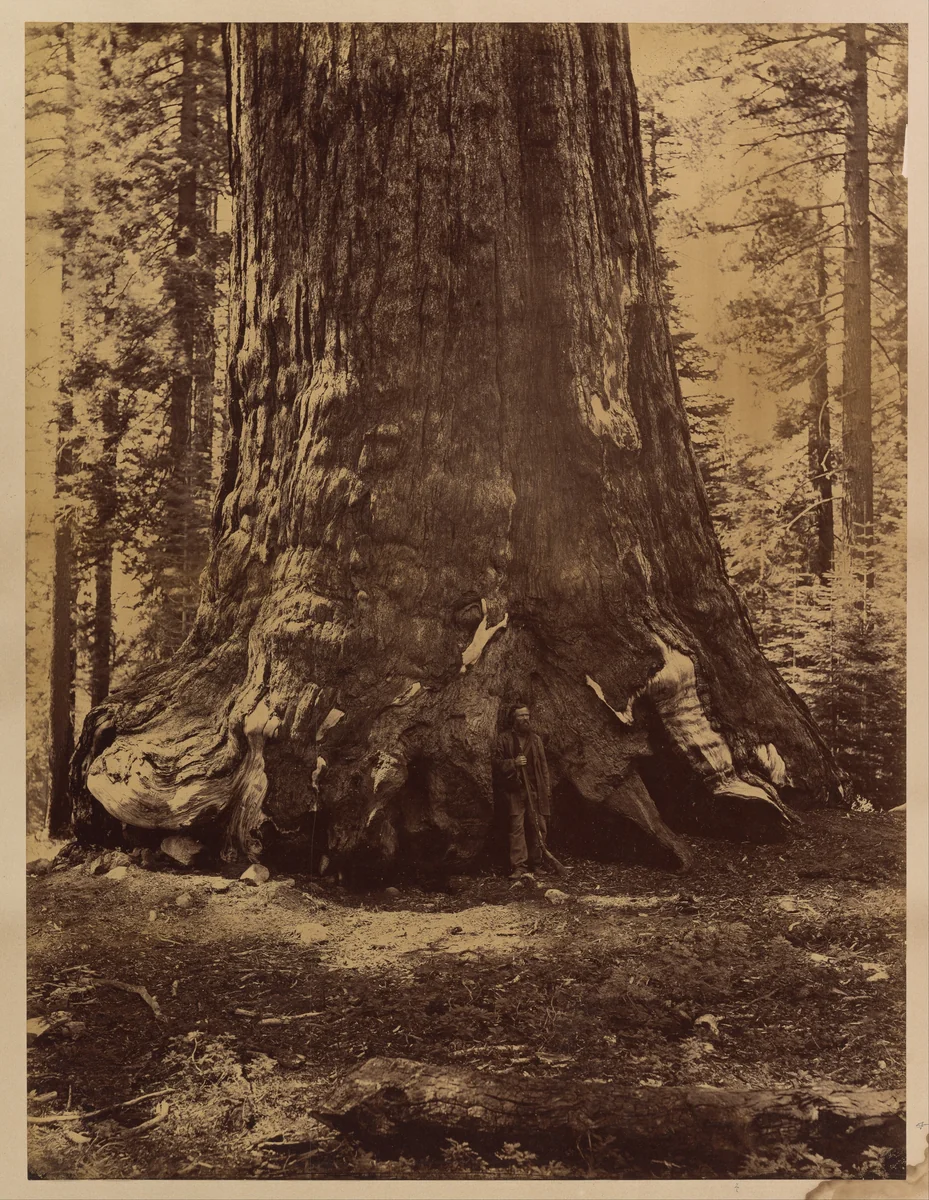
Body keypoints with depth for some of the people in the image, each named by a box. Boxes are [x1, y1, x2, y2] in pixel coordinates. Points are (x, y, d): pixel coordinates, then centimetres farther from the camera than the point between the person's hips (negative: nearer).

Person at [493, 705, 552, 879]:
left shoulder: (536, 739, 13)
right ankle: (518, 866, -7)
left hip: (535, 789, 3)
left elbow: (543, 765, 14)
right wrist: (514, 763, -13)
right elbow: (498, 762, 4)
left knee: (539, 826, 3)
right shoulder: (505, 739, 4)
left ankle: (536, 864, 16)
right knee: (517, 827, -8)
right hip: (515, 790, -3)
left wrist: (547, 788, 8)